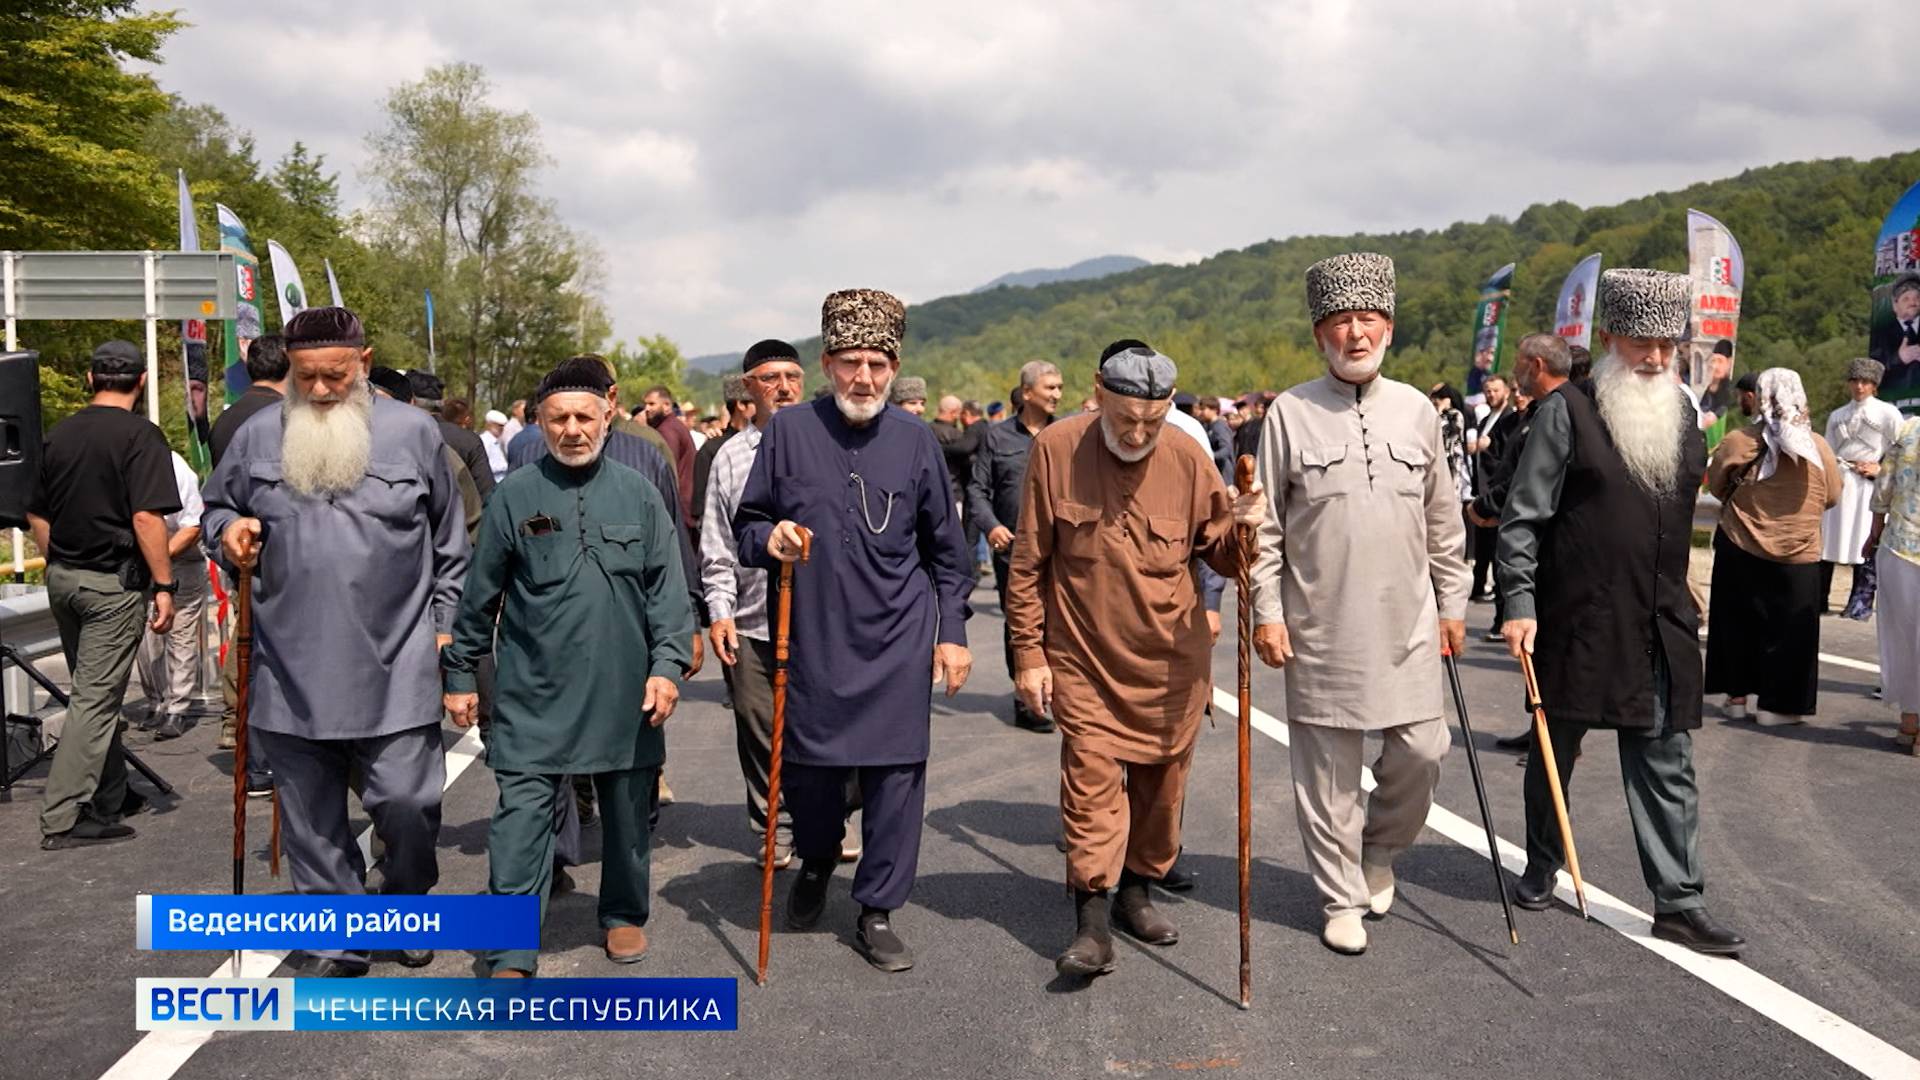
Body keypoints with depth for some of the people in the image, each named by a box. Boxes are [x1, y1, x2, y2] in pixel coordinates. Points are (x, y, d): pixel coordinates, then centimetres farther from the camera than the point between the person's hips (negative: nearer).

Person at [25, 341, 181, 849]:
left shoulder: (60, 434, 9)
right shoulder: (140, 435, -13)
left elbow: (36, 515, 16)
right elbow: (147, 518, -20)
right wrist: (164, 586, -16)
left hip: (62, 577, 7)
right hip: (113, 582, -7)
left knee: (96, 692, 18)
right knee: (96, 699, -4)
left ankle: (109, 797, 28)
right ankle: (63, 818, -3)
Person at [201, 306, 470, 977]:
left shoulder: (413, 432, 2)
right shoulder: (258, 437, 6)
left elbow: (449, 545, 8)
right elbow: (214, 507, 21)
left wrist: (445, 625, 6)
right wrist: (226, 532, -2)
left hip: (394, 672, -2)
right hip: (290, 672, 3)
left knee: (405, 801, -2)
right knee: (311, 820, 10)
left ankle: (409, 907, 28)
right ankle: (338, 942, 26)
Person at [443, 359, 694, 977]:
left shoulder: (638, 495, 3)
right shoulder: (515, 497, 1)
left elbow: (667, 590, 3)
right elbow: (480, 596, 6)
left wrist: (669, 664, -8)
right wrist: (461, 675, 7)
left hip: (625, 694, 2)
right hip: (534, 698, -1)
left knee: (628, 815, 14)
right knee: (521, 817, -6)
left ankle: (624, 916, 36)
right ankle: (511, 956, 2)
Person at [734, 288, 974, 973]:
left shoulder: (914, 439, 2)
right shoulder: (789, 430, -1)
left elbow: (946, 548, 10)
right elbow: (746, 524, 7)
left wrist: (952, 632, 7)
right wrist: (769, 538, -16)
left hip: (898, 640, 0)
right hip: (812, 635, 0)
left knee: (896, 772, 0)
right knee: (808, 765, 8)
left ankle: (877, 914, 16)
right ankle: (815, 862, 41)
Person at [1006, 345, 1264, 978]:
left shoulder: (1187, 459, -4)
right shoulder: (1055, 450, -8)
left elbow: (1220, 554, 5)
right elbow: (1028, 564, -3)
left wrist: (1240, 528, -18)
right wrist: (1029, 653, -3)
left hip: (1171, 662, 3)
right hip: (1085, 659, -2)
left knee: (1162, 780, 11)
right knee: (1091, 781, -7)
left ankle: (1137, 892, 30)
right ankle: (1091, 922, 0)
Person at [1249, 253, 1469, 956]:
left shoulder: (1416, 411, 7)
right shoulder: (1290, 413, -3)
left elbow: (1444, 520, 14)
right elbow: (1265, 526, -1)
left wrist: (1452, 604, 13)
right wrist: (1266, 612, -5)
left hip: (1408, 623, 3)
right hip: (1320, 627, -3)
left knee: (1422, 750, 4)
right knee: (1328, 767, 4)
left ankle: (1379, 851, 32)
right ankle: (1341, 898, 21)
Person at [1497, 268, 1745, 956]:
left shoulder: (1681, 414, 11)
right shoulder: (1567, 411, -7)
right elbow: (1523, 515, -9)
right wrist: (1519, 602, -15)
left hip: (1661, 627, 5)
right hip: (1576, 619, -4)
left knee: (1666, 764, 4)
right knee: (1556, 749, 12)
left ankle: (1678, 903, 10)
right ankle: (1541, 868, 30)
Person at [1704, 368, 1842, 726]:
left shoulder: (1737, 442, -12)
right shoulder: (1819, 448, -7)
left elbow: (1716, 485, 4)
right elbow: (1832, 497, 6)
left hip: (1739, 549, 0)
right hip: (1798, 555, 0)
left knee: (1738, 625, 13)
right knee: (1786, 630, 9)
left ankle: (1737, 696, 20)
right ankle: (1775, 705, 11)